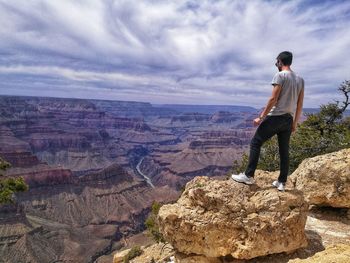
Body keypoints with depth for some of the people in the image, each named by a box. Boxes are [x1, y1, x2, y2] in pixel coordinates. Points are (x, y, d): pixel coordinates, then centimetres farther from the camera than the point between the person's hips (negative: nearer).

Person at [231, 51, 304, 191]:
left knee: (255, 143, 0)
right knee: (284, 151, 10)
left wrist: (261, 117, -10)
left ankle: (248, 176, 0)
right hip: (289, 119, 7)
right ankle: (282, 182, 16)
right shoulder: (300, 79, 15)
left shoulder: (280, 75, -6)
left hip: (275, 116, -7)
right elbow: (300, 104, 15)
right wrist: (294, 123, 20)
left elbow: (273, 99, -14)